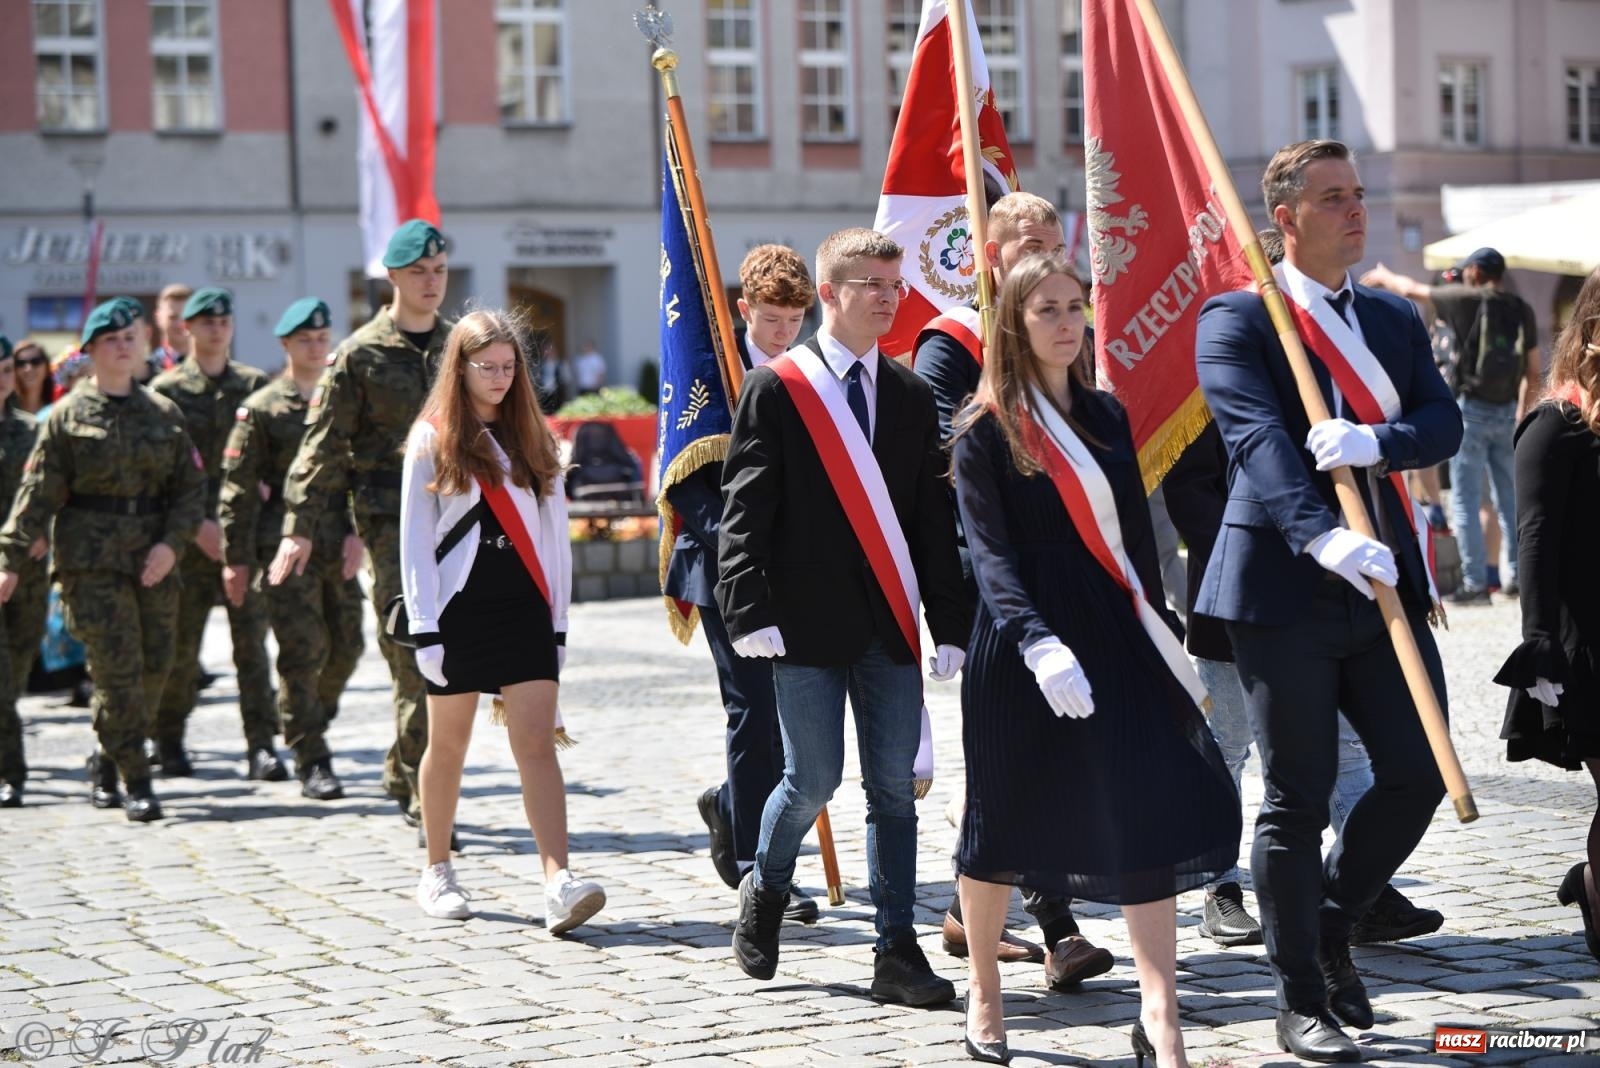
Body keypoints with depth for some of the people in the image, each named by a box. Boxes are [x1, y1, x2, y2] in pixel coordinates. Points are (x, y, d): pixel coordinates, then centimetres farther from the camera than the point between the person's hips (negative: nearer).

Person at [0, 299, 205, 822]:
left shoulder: (164, 413, 11)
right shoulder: (68, 416, 2)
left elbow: (191, 486, 10)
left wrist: (171, 542, -6)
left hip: (154, 560, 4)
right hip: (91, 562, -4)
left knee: (154, 667, 5)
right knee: (117, 669, -10)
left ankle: (105, 760, 26)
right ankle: (135, 782, -3)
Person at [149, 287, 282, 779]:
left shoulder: (254, 385, 10)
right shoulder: (167, 390, 2)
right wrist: (195, 523, -11)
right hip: (190, 534, -1)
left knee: (252, 638, -6)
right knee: (181, 644, 4)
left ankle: (261, 747, -7)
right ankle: (168, 739, 21)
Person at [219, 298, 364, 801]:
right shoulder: (261, 408, 0)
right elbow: (237, 487, -1)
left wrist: (358, 532, -1)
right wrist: (236, 558, -4)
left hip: (339, 543, 4)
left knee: (346, 646, 5)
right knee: (303, 651, -8)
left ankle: (307, 722, 30)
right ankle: (311, 762, -2)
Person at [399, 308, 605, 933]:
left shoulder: (532, 439, 11)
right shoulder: (432, 440, 1)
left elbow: (553, 533, 12)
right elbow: (416, 539, -2)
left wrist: (558, 618, 7)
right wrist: (425, 628, -9)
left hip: (524, 610, 2)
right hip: (459, 609, -2)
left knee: (537, 744, -9)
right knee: (449, 744, 9)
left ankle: (559, 882, -19)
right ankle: (437, 873, 24)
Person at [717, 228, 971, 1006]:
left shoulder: (912, 396, 11)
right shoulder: (775, 389, -1)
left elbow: (933, 519, 12)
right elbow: (745, 511, -5)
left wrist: (950, 623, 6)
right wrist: (752, 612, -15)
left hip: (891, 623, 4)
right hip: (808, 622, -4)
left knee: (893, 785, 2)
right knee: (814, 780, -2)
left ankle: (897, 950, 7)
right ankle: (765, 892, 27)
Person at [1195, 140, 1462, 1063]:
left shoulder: (1396, 320, 15)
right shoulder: (1237, 320, -5)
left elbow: (1445, 422, 2)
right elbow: (1259, 439, -20)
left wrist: (1376, 440, -20)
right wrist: (1324, 537, -35)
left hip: (1385, 584, 6)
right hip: (1287, 589, -5)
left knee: (1420, 772, 3)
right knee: (1298, 800, 2)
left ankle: (1330, 930, 27)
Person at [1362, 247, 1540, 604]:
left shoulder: (1466, 301, -7)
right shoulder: (1522, 311, 5)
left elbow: (1411, 289, 7)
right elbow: (1534, 375, 8)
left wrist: (1383, 277, 27)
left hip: (1472, 410, -5)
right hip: (1507, 412, 5)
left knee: (1465, 499, -1)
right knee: (1508, 498, 14)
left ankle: (1475, 582, -4)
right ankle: (1516, 576, 15)